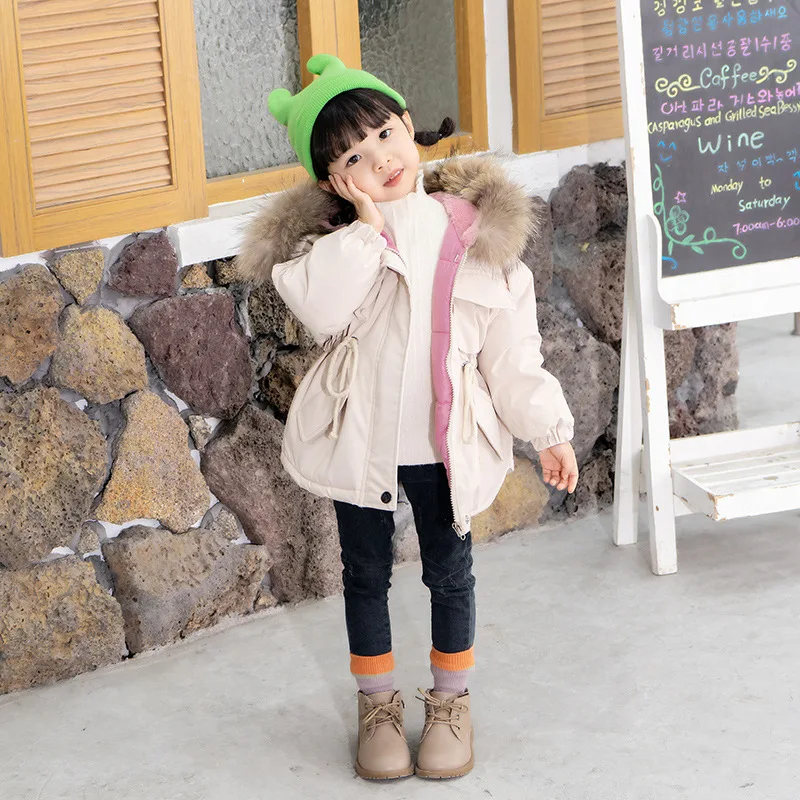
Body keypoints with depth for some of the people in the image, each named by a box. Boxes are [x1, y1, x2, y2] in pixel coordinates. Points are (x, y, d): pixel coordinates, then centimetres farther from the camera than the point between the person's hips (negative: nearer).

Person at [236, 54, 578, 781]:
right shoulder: (336, 236, -9)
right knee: (366, 575, 15)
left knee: (449, 572, 13)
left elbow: (514, 351, 0)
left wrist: (549, 430, -2)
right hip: (359, 439, 0)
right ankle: (378, 707, 33)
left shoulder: (478, 235, -6)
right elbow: (320, 308, -30)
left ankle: (451, 704, 34)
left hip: (444, 442, 0)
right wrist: (368, 219, -28)